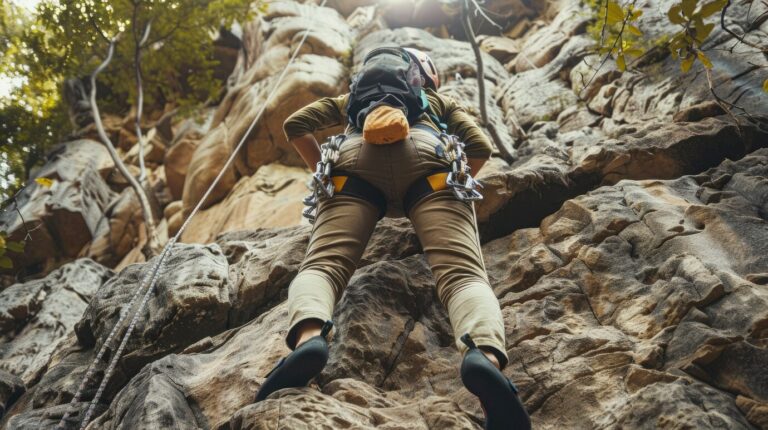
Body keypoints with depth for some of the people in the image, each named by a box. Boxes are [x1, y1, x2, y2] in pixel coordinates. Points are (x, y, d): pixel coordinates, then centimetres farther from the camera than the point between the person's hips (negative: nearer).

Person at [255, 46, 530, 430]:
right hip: (427, 155, 0)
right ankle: (486, 354, -48)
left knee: (321, 265, -11)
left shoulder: (352, 98, 42)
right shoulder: (441, 101, 40)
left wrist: (325, 175, 35)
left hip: (358, 157, 1)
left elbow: (295, 125, 28)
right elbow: (480, 148, 22)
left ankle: (308, 337, -45)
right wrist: (453, 185, 35)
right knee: (462, 273, -17)